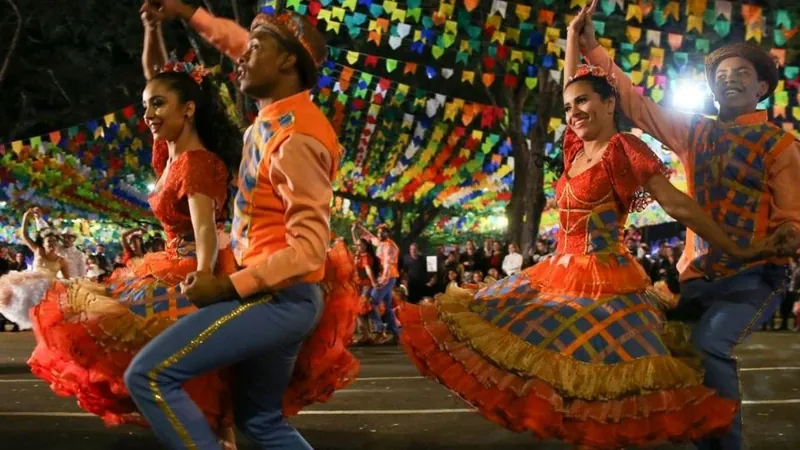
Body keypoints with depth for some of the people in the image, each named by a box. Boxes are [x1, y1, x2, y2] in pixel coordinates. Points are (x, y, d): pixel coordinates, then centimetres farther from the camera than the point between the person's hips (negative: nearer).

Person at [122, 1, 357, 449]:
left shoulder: (295, 137, -20)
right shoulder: (277, 114, 7)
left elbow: (310, 247, -24)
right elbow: (239, 40, 29)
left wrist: (228, 286, -24)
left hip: (280, 296, -10)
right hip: (273, 296, 10)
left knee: (149, 376, -15)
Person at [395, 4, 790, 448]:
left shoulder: (624, 148, -10)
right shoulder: (577, 150, 10)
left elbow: (678, 204, -12)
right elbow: (571, 87, 24)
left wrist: (737, 251, -12)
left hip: (604, 281, -9)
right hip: (561, 273, 9)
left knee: (599, 375, -14)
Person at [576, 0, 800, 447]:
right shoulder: (697, 133, 12)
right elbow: (636, 102, 14)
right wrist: (592, 48, 6)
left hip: (753, 276, -6)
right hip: (699, 275, 6)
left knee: (710, 345, -29)